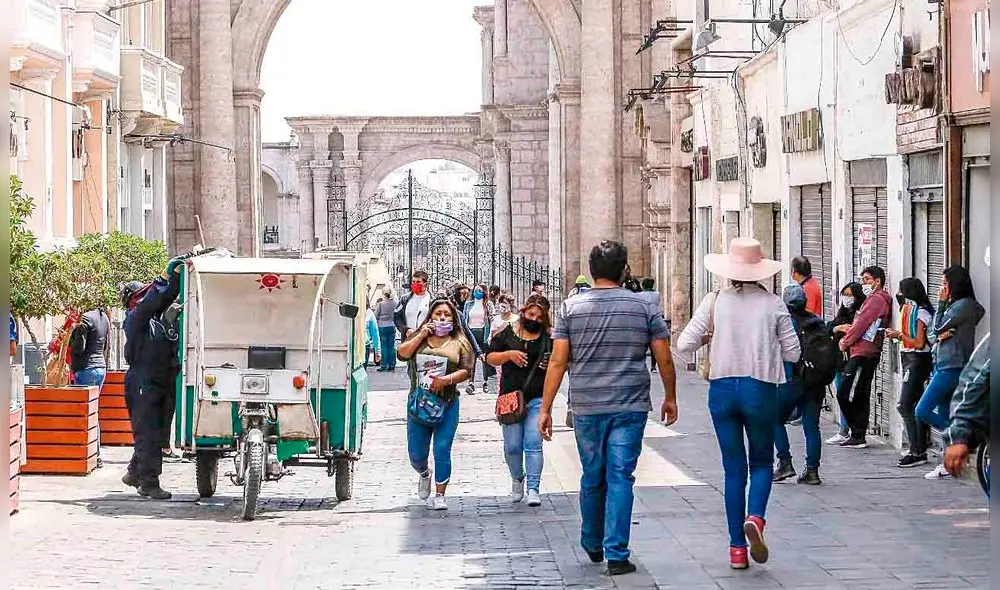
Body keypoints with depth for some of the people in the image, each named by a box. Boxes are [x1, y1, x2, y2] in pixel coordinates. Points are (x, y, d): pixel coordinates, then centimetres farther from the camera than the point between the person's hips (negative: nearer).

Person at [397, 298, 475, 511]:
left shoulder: (459, 343, 6)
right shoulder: (418, 338, 11)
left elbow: (466, 371, -4)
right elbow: (402, 354, -5)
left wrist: (446, 380, -19)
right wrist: (421, 335, -8)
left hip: (447, 403, -2)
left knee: (442, 450, -8)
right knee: (416, 454, 5)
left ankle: (439, 495, 3)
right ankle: (424, 474, 40)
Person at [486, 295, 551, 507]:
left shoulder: (550, 337, 4)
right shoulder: (508, 333, 4)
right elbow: (490, 358, 6)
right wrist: (508, 354, -13)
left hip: (538, 399, -1)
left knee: (533, 444, -9)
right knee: (512, 446, 6)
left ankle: (533, 489, -5)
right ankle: (517, 478, 33)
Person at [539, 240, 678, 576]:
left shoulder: (571, 308, 0)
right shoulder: (644, 308, 1)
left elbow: (558, 362, -4)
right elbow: (664, 360, 3)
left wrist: (545, 409, 1)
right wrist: (670, 398, 18)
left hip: (586, 408, 1)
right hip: (630, 408, -1)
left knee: (592, 478, 15)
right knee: (620, 478, 0)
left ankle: (593, 545, 32)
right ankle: (616, 555, -4)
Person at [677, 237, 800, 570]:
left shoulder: (714, 302, -3)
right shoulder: (772, 304, -4)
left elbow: (684, 345, -4)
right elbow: (793, 353, 1)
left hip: (722, 389, 1)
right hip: (761, 389, -1)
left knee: (733, 468, 10)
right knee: (762, 462, 15)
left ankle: (737, 549, 9)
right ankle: (755, 517, -14)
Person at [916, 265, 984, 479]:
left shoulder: (964, 305, -11)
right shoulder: (954, 305, 19)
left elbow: (937, 328, -9)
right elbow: (931, 335, 16)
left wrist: (941, 303, 0)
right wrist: (939, 336, -7)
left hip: (952, 367, -10)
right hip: (943, 365, 10)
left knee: (922, 412, -12)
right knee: (943, 417, 9)